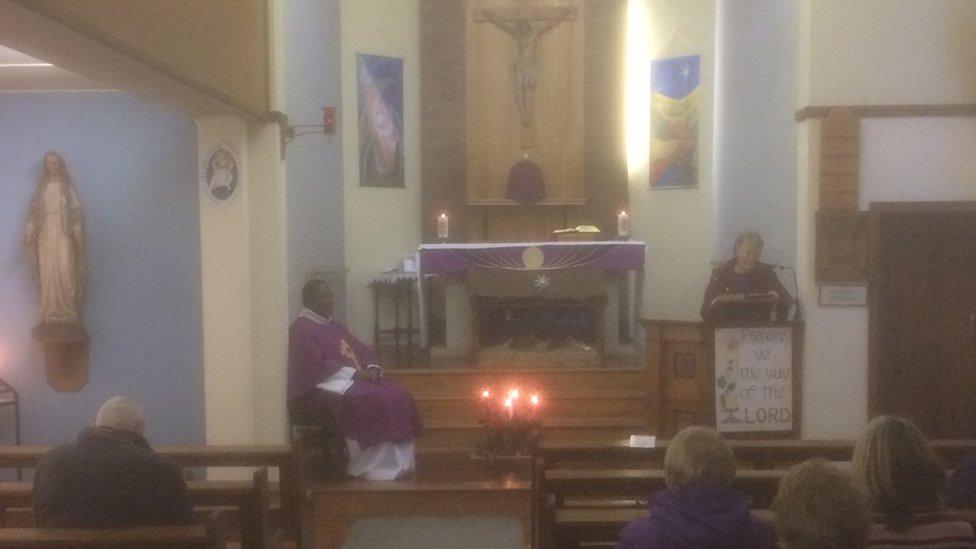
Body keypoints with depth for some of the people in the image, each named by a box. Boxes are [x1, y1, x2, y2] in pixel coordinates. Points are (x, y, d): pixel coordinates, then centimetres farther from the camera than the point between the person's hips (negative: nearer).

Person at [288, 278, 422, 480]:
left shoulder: (336, 327, 22)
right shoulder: (301, 329, -6)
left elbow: (362, 350, 18)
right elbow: (316, 366, -17)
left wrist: (371, 369, -4)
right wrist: (354, 373, -20)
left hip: (353, 380, 8)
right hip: (320, 387, -8)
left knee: (397, 396, -12)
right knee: (371, 401, -31)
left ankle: (397, 464, -15)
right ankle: (370, 466, -23)